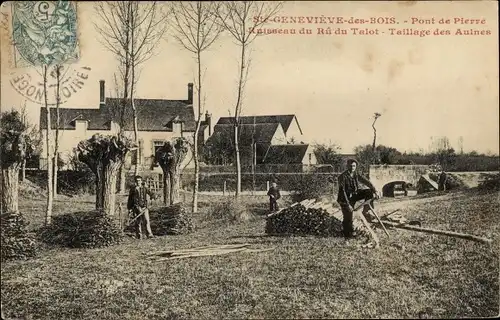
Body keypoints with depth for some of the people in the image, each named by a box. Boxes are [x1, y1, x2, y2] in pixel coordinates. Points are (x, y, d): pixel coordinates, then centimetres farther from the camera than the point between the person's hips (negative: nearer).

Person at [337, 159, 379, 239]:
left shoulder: (357, 175, -3)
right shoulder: (343, 176, -22)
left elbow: (367, 182, 0)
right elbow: (342, 191, -26)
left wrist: (375, 191, -15)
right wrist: (348, 205, -30)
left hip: (355, 195, 6)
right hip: (346, 198, -6)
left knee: (369, 193, -7)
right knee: (348, 217, -2)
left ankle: (365, 211, 3)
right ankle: (347, 235, 19)